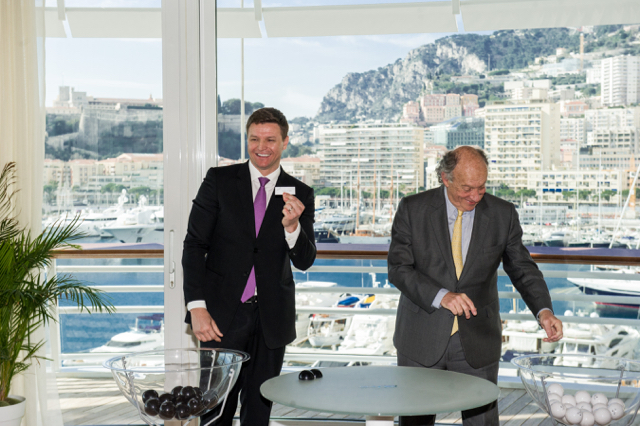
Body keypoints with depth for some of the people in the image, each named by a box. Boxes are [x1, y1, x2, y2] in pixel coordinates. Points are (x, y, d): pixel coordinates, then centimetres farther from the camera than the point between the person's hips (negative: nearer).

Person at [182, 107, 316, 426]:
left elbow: (304, 261, 1)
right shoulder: (219, 181, 0)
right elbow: (194, 245, -2)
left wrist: (292, 226, -20)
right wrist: (197, 307, -11)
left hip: (272, 317, 2)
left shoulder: (300, 195, 4)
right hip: (222, 314, -2)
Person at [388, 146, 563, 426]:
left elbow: (523, 269, 1)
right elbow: (398, 269, -11)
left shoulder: (503, 215, -3)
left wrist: (544, 311, -17)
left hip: (477, 342, 1)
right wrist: (441, 296, -26)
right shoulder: (413, 209, -7)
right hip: (423, 339, 0)